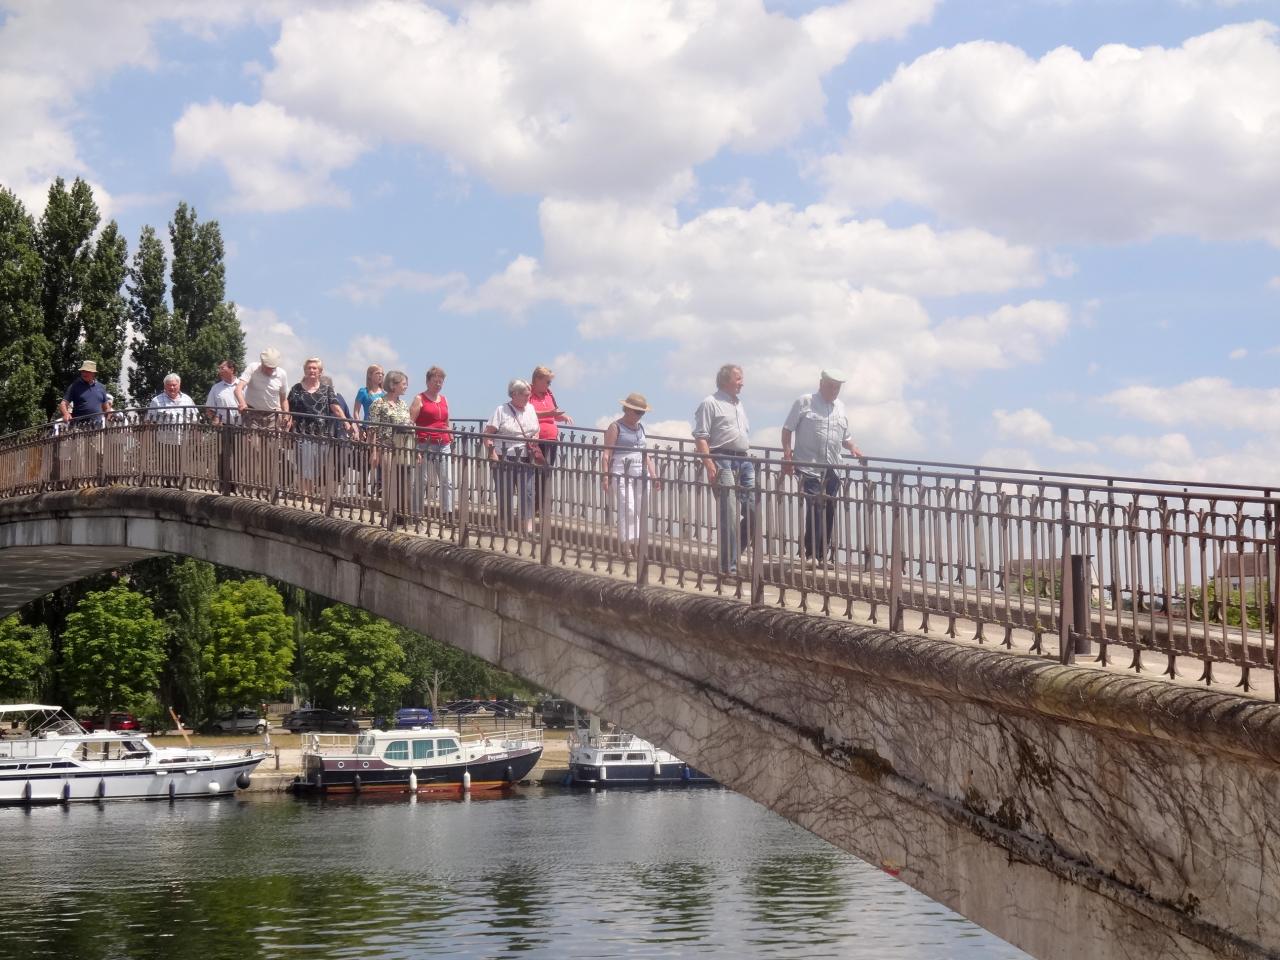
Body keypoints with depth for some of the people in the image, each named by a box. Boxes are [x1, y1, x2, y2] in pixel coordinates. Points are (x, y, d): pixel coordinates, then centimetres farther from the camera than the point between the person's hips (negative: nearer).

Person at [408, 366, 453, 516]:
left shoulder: (444, 400, 18)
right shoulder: (420, 399, 1)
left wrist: (451, 440, 15)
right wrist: (414, 449, -14)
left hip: (443, 446, 5)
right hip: (425, 445, -5)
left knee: (447, 481, -3)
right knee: (421, 481, -1)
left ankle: (448, 513, -5)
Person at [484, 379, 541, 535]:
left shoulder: (530, 409, 13)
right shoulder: (501, 410, -2)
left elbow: (536, 431, 23)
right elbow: (487, 434, -5)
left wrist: (534, 440, 1)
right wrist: (492, 453, -16)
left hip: (525, 459, 4)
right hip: (504, 459, -4)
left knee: (527, 493, -7)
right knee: (505, 494, 0)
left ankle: (528, 528, -10)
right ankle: (506, 529, 9)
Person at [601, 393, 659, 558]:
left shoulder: (640, 428, 19)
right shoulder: (616, 427, 0)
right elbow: (607, 454, -6)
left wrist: (652, 474, 14)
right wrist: (605, 476, -15)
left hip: (640, 474, 6)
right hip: (621, 474, -6)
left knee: (640, 510, 0)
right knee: (628, 508, -15)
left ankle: (636, 546, 3)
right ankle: (627, 546, -14)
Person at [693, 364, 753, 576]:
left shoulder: (739, 404, 21)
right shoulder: (710, 403, -4)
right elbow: (700, 437, -10)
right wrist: (709, 464, -19)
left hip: (744, 461, 8)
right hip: (723, 461, -8)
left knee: (753, 511, 4)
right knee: (729, 515, -9)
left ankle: (733, 555, 16)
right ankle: (729, 566, -5)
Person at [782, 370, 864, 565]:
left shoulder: (841, 408, 18)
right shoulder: (804, 403, 1)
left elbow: (845, 437, 27)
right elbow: (787, 429, -1)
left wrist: (852, 447, 6)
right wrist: (787, 455, -10)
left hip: (832, 469, 6)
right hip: (809, 467, -6)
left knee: (828, 512, 6)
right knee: (815, 508, -15)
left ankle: (822, 555, 14)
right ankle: (810, 553, -10)